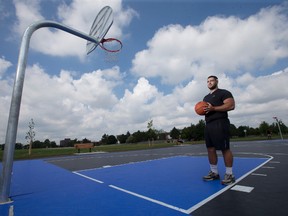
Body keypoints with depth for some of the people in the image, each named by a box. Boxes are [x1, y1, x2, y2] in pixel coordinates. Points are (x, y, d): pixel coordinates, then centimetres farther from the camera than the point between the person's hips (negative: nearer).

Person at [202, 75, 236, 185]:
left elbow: (231, 105, -13)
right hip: (208, 125, 8)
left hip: (220, 123, -8)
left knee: (225, 149, -4)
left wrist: (213, 108, -20)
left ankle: (229, 174, 9)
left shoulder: (224, 93, 0)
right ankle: (214, 172, 19)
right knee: (210, 149, 8)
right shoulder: (206, 97, 23)